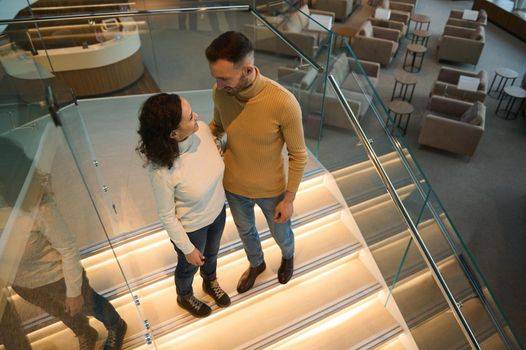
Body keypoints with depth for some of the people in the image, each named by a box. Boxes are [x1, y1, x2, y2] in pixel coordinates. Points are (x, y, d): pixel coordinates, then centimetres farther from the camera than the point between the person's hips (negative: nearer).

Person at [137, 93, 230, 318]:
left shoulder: (202, 130, -24)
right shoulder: (161, 170, -38)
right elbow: (166, 215, -21)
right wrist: (187, 249, -10)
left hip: (218, 211, 5)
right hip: (190, 228, -4)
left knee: (212, 253, 34)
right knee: (189, 266, 27)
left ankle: (210, 282, 68)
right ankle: (185, 297, 62)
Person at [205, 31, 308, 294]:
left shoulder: (283, 103, -33)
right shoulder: (219, 92, -19)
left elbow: (298, 156, -18)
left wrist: (289, 199, -12)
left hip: (271, 190, -3)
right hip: (234, 186, 3)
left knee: (280, 233, 27)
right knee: (245, 231, 29)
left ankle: (288, 257, 64)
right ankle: (256, 264, 63)